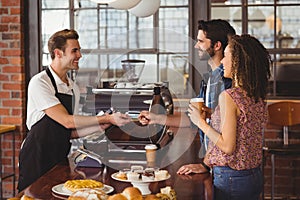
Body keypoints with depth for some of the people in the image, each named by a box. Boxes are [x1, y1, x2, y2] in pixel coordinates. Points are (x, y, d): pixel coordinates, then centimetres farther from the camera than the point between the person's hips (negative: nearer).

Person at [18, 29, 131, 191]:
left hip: (60, 159, 6)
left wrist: (101, 126, -4)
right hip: (37, 159, -6)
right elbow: (67, 121, -20)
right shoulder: (39, 82, -14)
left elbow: (71, 132, 10)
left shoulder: (74, 89, 9)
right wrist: (108, 119, -18)